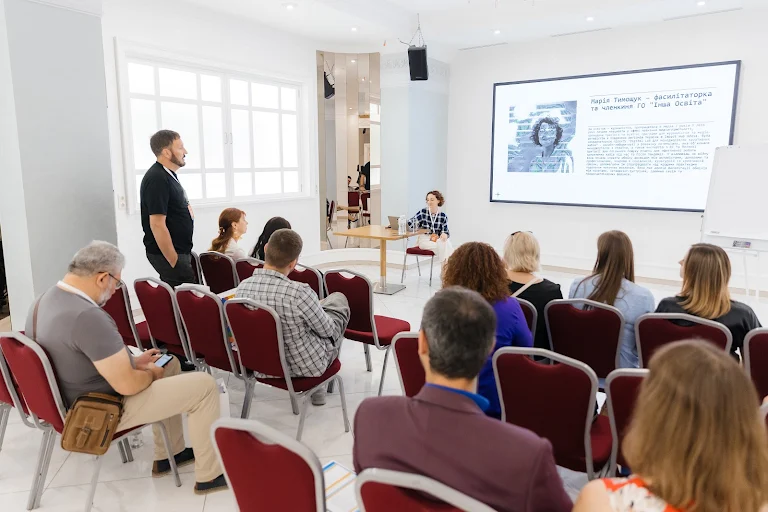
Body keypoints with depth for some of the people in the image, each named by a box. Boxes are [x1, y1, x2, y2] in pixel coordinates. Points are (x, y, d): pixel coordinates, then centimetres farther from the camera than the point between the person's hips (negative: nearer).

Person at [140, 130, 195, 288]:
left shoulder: (168, 175, 12)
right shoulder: (157, 179, -18)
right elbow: (157, 225, -23)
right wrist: (174, 262, -21)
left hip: (180, 250, 10)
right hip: (168, 253, -10)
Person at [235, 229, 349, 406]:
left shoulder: (242, 287, -16)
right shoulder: (299, 293, -34)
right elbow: (327, 330, -17)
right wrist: (318, 306, 6)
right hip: (307, 366, -5)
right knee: (339, 300, 19)